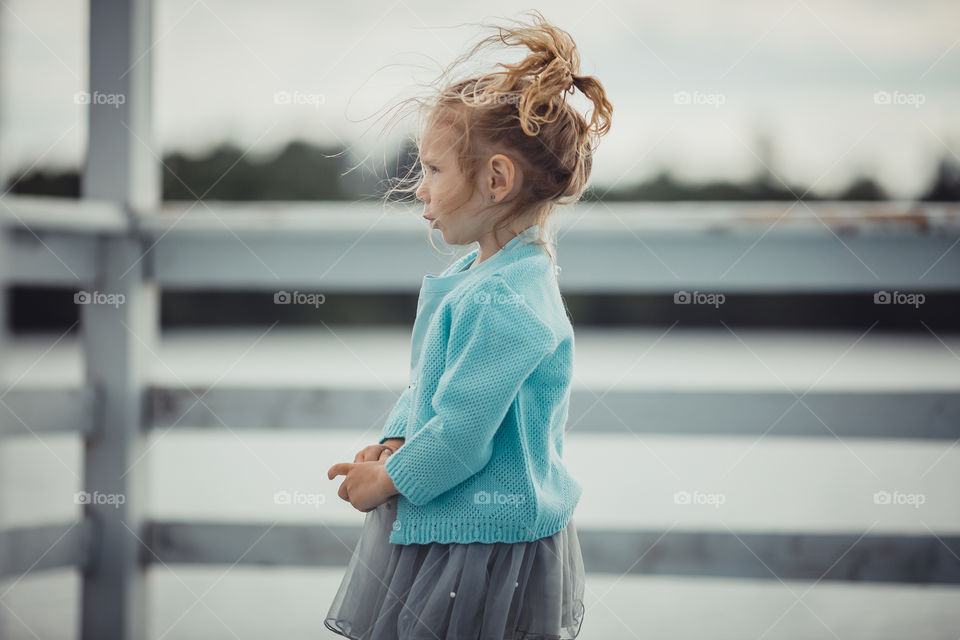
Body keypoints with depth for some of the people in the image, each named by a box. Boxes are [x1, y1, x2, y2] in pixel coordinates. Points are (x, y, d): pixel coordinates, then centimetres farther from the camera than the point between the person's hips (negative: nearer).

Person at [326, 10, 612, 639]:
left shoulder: (504, 303, -25)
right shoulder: (474, 272, 8)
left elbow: (459, 436, -25)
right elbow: (427, 384, 18)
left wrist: (385, 481, -11)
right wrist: (394, 443, 1)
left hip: (486, 540, -10)